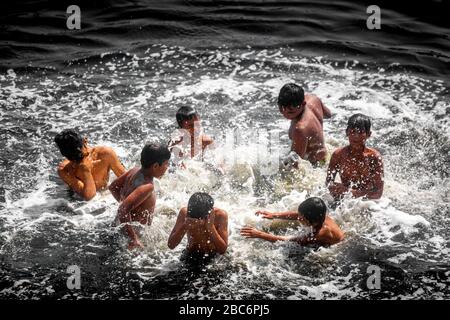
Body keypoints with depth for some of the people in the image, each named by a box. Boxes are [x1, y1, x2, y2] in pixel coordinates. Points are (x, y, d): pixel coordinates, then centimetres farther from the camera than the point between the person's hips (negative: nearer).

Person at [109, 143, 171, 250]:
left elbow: (113, 187, 14)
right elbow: (123, 210, -35)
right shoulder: (147, 186, -26)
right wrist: (134, 239, -33)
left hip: (121, 228, 10)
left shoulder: (135, 171, 0)